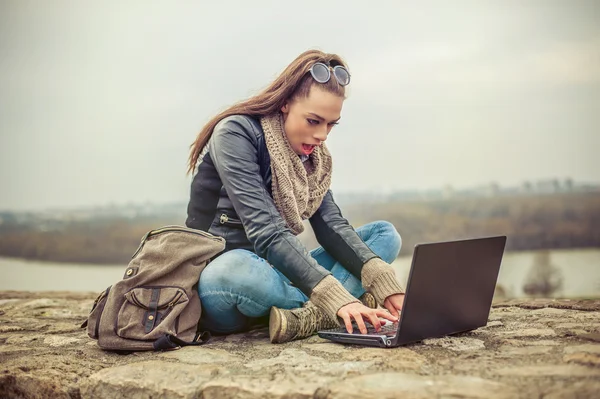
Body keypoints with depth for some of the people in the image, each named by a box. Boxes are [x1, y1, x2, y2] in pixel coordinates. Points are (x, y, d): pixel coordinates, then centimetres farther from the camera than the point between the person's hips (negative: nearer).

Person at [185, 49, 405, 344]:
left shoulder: (310, 155, 7)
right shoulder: (236, 134, -16)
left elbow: (331, 226, -3)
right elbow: (266, 232, -27)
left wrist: (382, 280, -21)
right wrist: (334, 297, -36)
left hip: (273, 273, 7)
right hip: (219, 275, -7)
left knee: (386, 234, -1)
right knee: (237, 269, -43)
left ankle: (308, 316, -26)